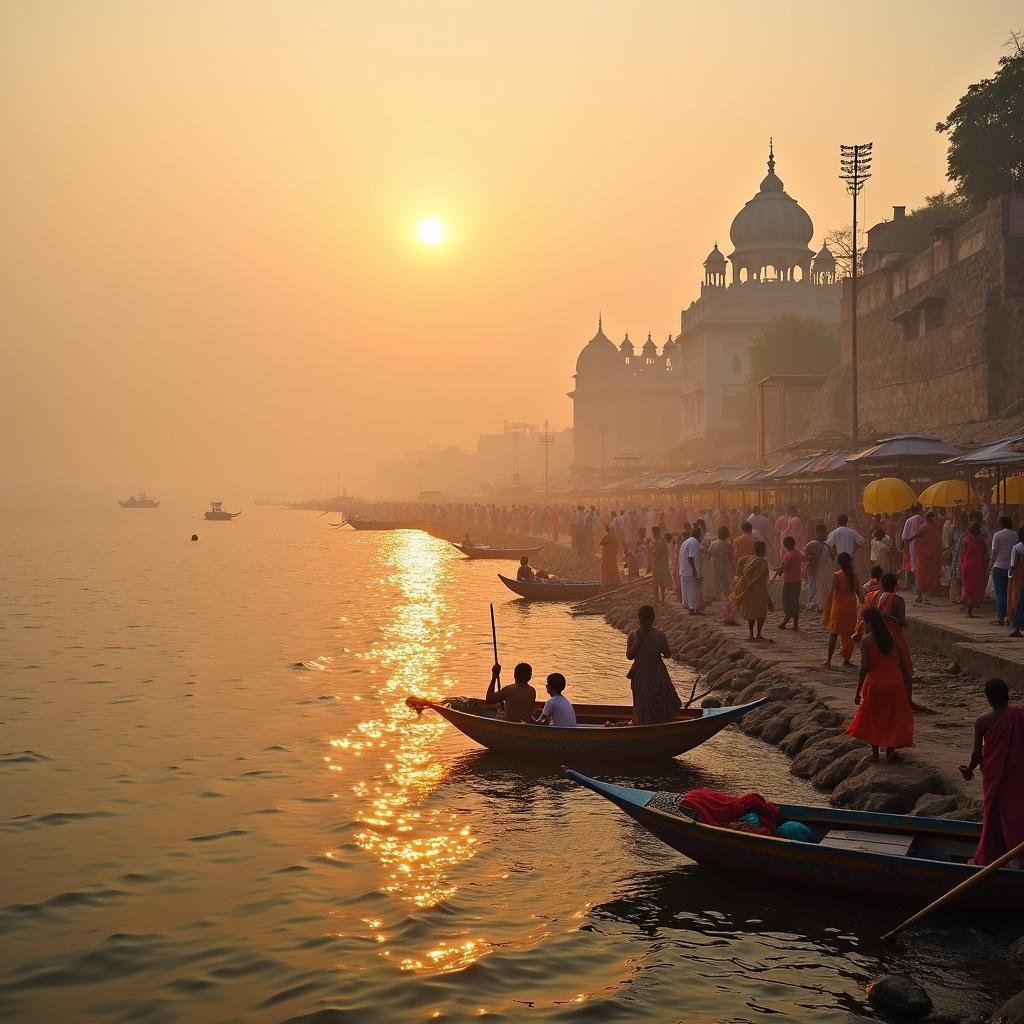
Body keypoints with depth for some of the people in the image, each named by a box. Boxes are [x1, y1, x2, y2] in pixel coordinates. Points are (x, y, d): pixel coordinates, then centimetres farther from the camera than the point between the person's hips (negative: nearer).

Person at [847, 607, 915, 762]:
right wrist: (909, 690, 11)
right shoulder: (892, 638, 4)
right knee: (893, 718, 17)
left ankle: (875, 752, 15)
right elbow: (902, 664, 4)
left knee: (873, 718, 13)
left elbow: (864, 667, -14)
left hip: (875, 685, -3)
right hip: (895, 685, 4)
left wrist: (858, 691, -8)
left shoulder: (866, 641, -9)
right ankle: (890, 750, 19)